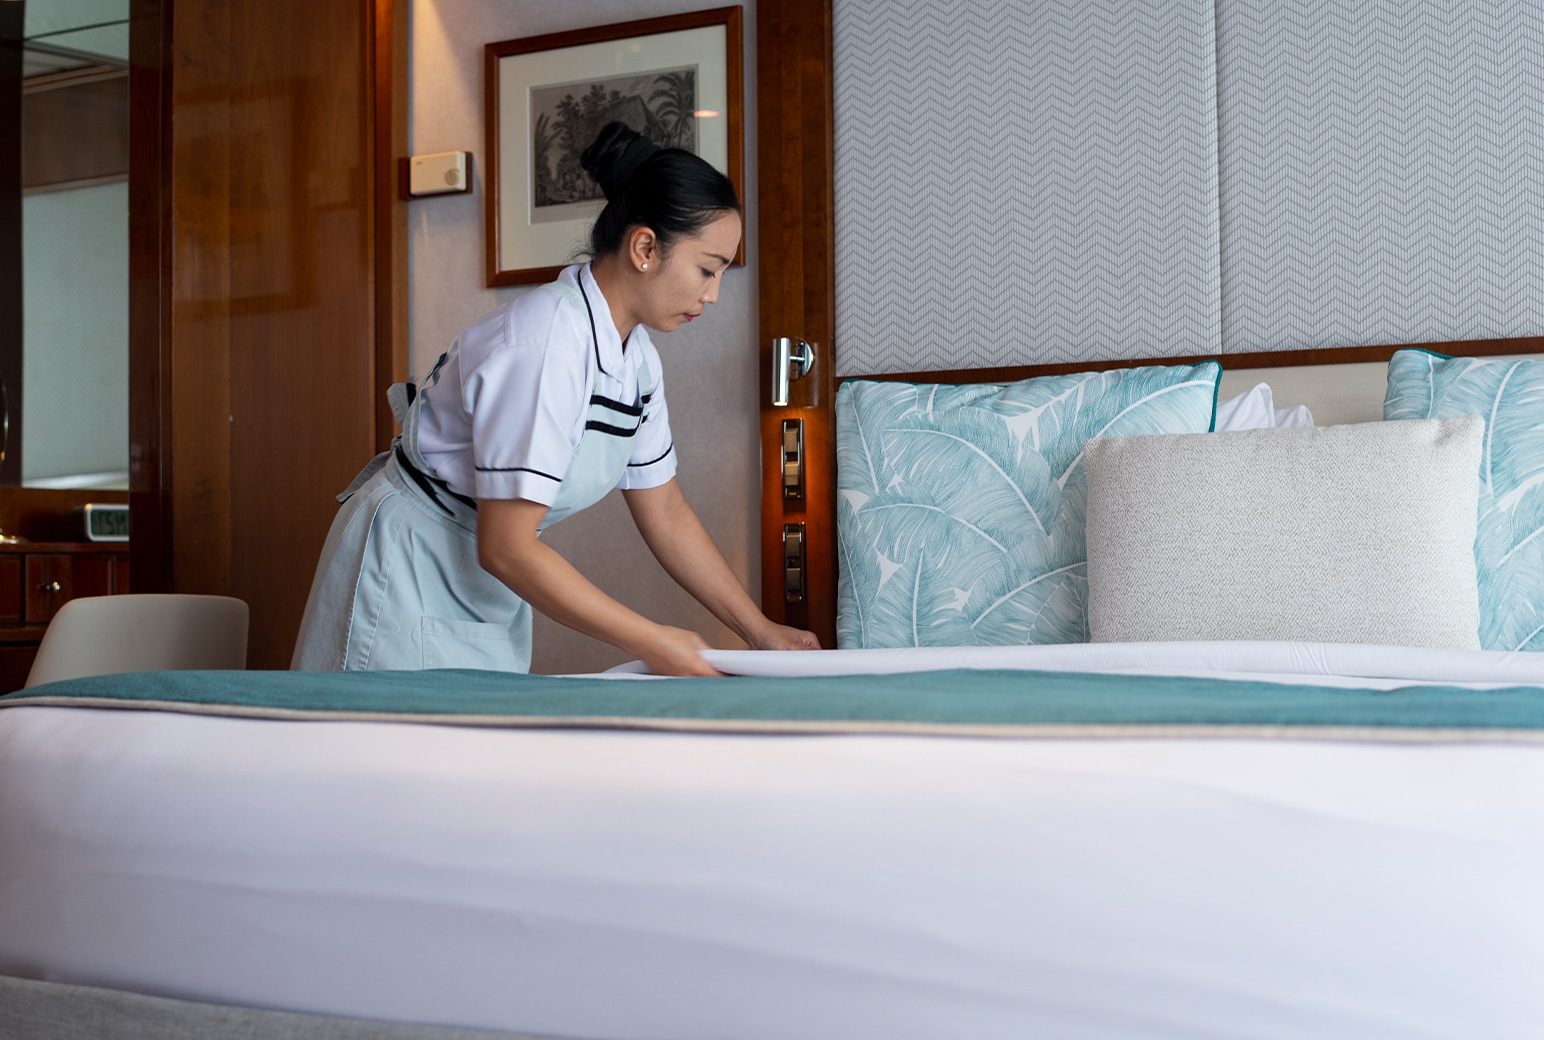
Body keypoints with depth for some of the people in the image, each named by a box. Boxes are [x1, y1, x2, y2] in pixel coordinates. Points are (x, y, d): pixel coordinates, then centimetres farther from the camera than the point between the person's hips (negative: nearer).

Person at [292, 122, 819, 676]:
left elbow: (665, 513, 8)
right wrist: (652, 642, -25)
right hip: (411, 575, -8)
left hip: (491, 595, 9)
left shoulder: (637, 356, -1)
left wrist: (760, 630, 5)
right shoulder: (545, 345, -29)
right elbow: (506, 548, -29)